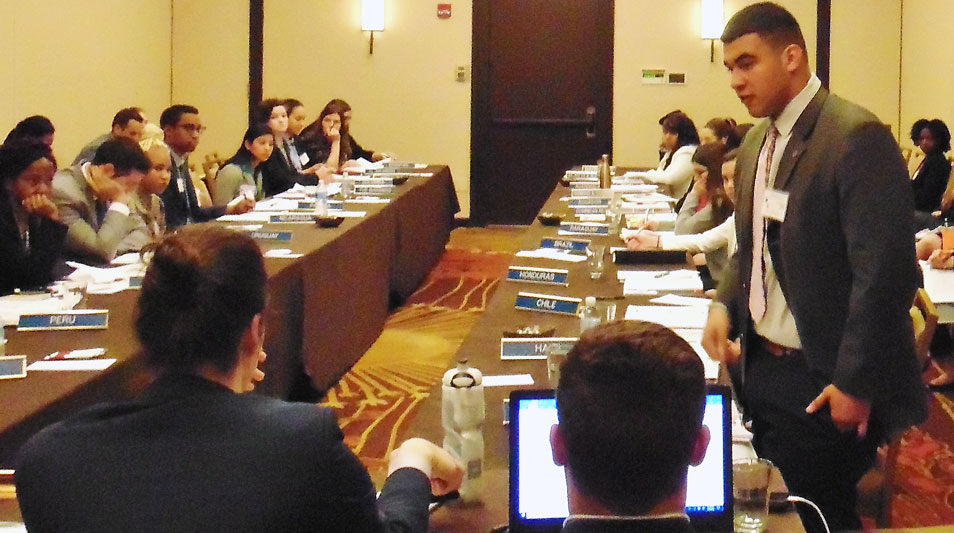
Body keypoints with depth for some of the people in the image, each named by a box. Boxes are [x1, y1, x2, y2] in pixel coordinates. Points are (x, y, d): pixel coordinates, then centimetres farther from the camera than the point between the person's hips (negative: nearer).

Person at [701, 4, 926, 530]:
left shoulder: (857, 137, -17)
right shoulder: (756, 143, 11)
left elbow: (885, 270, -20)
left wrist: (855, 383, -19)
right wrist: (725, 303, 3)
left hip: (823, 384, -8)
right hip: (759, 365, 8)